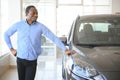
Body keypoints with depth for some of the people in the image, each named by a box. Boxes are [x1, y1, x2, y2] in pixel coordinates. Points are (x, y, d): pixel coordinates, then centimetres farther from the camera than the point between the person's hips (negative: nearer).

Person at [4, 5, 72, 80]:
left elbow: (54, 37, -6)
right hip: (20, 59, 1)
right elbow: (6, 34, 12)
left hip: (32, 61, -1)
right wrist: (11, 48, 7)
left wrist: (65, 49, -10)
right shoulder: (18, 25, -1)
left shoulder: (40, 26, -4)